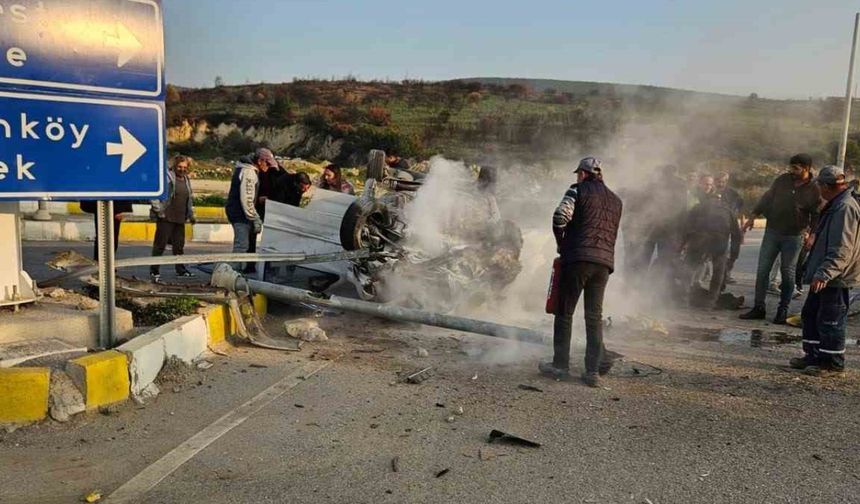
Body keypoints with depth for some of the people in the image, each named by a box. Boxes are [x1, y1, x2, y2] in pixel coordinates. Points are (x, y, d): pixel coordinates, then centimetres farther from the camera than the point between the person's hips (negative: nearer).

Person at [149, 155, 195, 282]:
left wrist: (191, 214, 22)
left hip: (180, 219, 7)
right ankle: (154, 271, 7)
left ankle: (181, 270, 22)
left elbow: (190, 198, 26)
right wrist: (158, 210, -17)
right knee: (160, 244, -1)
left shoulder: (187, 180, 15)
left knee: (179, 245, 13)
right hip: (166, 218, -7)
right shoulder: (167, 176, -8)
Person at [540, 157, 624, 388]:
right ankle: (593, 370, 5)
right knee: (595, 317, 8)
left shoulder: (578, 190, 2)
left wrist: (561, 244, 4)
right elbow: (612, 233, 19)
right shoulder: (616, 200, 21)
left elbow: (560, 217, -11)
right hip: (605, 262, 5)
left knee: (564, 313, 4)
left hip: (578, 258, -5)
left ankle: (560, 365, 8)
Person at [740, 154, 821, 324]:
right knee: (762, 270, 2)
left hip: (794, 237, -3)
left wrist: (811, 233, -12)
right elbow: (767, 198, 9)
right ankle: (759, 308, 9)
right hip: (772, 232, 3)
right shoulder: (782, 180, -1)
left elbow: (816, 216, 1)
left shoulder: (814, 191, -7)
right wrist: (753, 216, 4)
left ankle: (783, 310, 16)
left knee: (788, 274, 4)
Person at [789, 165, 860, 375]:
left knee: (830, 320, -1)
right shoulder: (835, 206, 14)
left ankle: (833, 362, 11)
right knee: (810, 314, 16)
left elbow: (842, 249, -26)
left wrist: (824, 273, -29)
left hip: (836, 279, -11)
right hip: (824, 276, 11)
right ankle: (813, 356, 25)